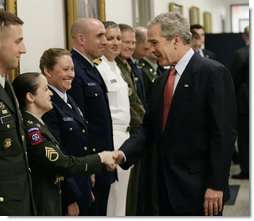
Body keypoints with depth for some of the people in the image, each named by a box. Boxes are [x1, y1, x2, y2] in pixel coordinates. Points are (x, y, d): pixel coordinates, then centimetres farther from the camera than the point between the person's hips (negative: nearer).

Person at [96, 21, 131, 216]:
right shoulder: (98, 68, -14)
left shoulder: (115, 67, 14)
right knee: (113, 197, -1)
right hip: (110, 137, -9)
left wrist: (127, 132, 16)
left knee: (121, 192, 15)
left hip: (123, 136, 9)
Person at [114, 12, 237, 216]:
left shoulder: (213, 73, -10)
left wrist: (216, 185, -17)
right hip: (168, 187, 7)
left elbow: (224, 133, -15)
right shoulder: (162, 81, 13)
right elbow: (148, 127, 10)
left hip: (198, 189, -7)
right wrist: (124, 153, -7)